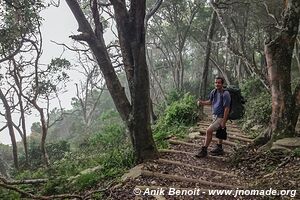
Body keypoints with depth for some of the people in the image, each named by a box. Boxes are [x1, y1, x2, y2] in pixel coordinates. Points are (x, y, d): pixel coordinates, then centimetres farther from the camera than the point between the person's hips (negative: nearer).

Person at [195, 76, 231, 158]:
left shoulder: (225, 94, -22)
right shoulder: (214, 92, 0)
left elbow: (227, 108, -21)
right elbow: (210, 101, 16)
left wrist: (223, 122, -21)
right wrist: (201, 102, -3)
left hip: (221, 117, -8)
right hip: (215, 115, 8)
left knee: (209, 131, -13)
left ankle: (204, 150, -4)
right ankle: (219, 149, 35)